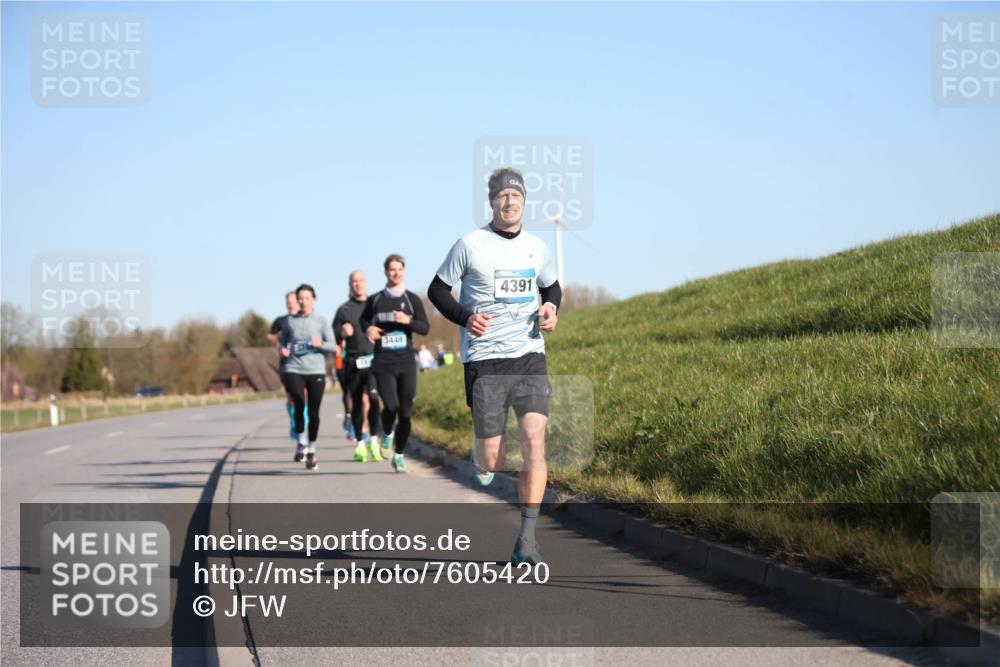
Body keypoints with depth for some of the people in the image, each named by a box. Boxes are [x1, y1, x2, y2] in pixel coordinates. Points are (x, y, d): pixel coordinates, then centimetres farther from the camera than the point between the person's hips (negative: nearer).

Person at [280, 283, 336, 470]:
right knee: (299, 405, -19)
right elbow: (283, 339, 25)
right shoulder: (290, 321, 8)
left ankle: (311, 450, 18)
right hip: (294, 369, 0)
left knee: (313, 412, 2)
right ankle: (301, 441, 4)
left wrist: (320, 344, -15)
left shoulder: (321, 321, 4)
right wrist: (283, 349, 4)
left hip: (316, 371, 0)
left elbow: (333, 346, 4)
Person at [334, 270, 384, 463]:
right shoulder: (344, 310, 8)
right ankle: (360, 443, 17)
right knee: (357, 403, 6)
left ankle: (373, 440, -10)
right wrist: (342, 333, -15)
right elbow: (334, 340, 6)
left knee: (373, 397, -19)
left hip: (374, 359, -1)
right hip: (353, 362, 1)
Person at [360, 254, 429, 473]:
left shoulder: (412, 299, 5)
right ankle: (387, 434, 17)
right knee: (391, 406, -17)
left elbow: (425, 328, 1)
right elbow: (364, 319, 24)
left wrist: (408, 321, -17)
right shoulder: (375, 300, 6)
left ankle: (399, 454, 18)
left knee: (405, 410, 2)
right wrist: (368, 328, 1)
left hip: (406, 362, 1)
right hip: (383, 362, -1)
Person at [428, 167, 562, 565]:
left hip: (530, 357, 3)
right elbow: (437, 290, 6)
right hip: (485, 360, -3)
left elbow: (551, 287, 27)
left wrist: (550, 307, 4)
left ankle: (526, 540, -10)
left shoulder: (537, 248, 10)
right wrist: (465, 318, -12)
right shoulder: (470, 245, -2)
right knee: (490, 461, -3)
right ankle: (481, 465, 39)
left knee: (534, 442, -15)